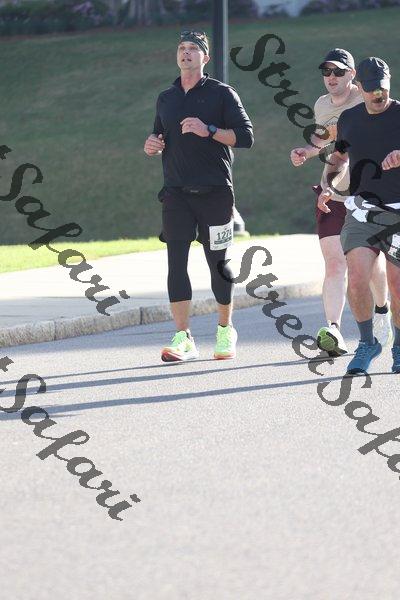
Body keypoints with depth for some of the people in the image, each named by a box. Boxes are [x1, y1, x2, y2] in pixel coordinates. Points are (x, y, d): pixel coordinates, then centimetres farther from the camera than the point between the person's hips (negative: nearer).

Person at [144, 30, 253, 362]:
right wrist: (152, 146, 4)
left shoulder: (222, 93, 0)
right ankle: (184, 338, -10)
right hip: (176, 193, 3)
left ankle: (225, 330, 21)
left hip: (215, 193, -3)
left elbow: (245, 136, -7)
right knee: (176, 261, -8)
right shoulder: (166, 98, 15)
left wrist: (209, 130, -19)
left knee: (218, 263, 4)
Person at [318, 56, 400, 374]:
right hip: (363, 211, 2)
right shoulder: (349, 119, 7)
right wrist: (327, 186, 6)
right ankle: (367, 342, 5)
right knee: (357, 281, -14)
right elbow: (340, 157, 23)